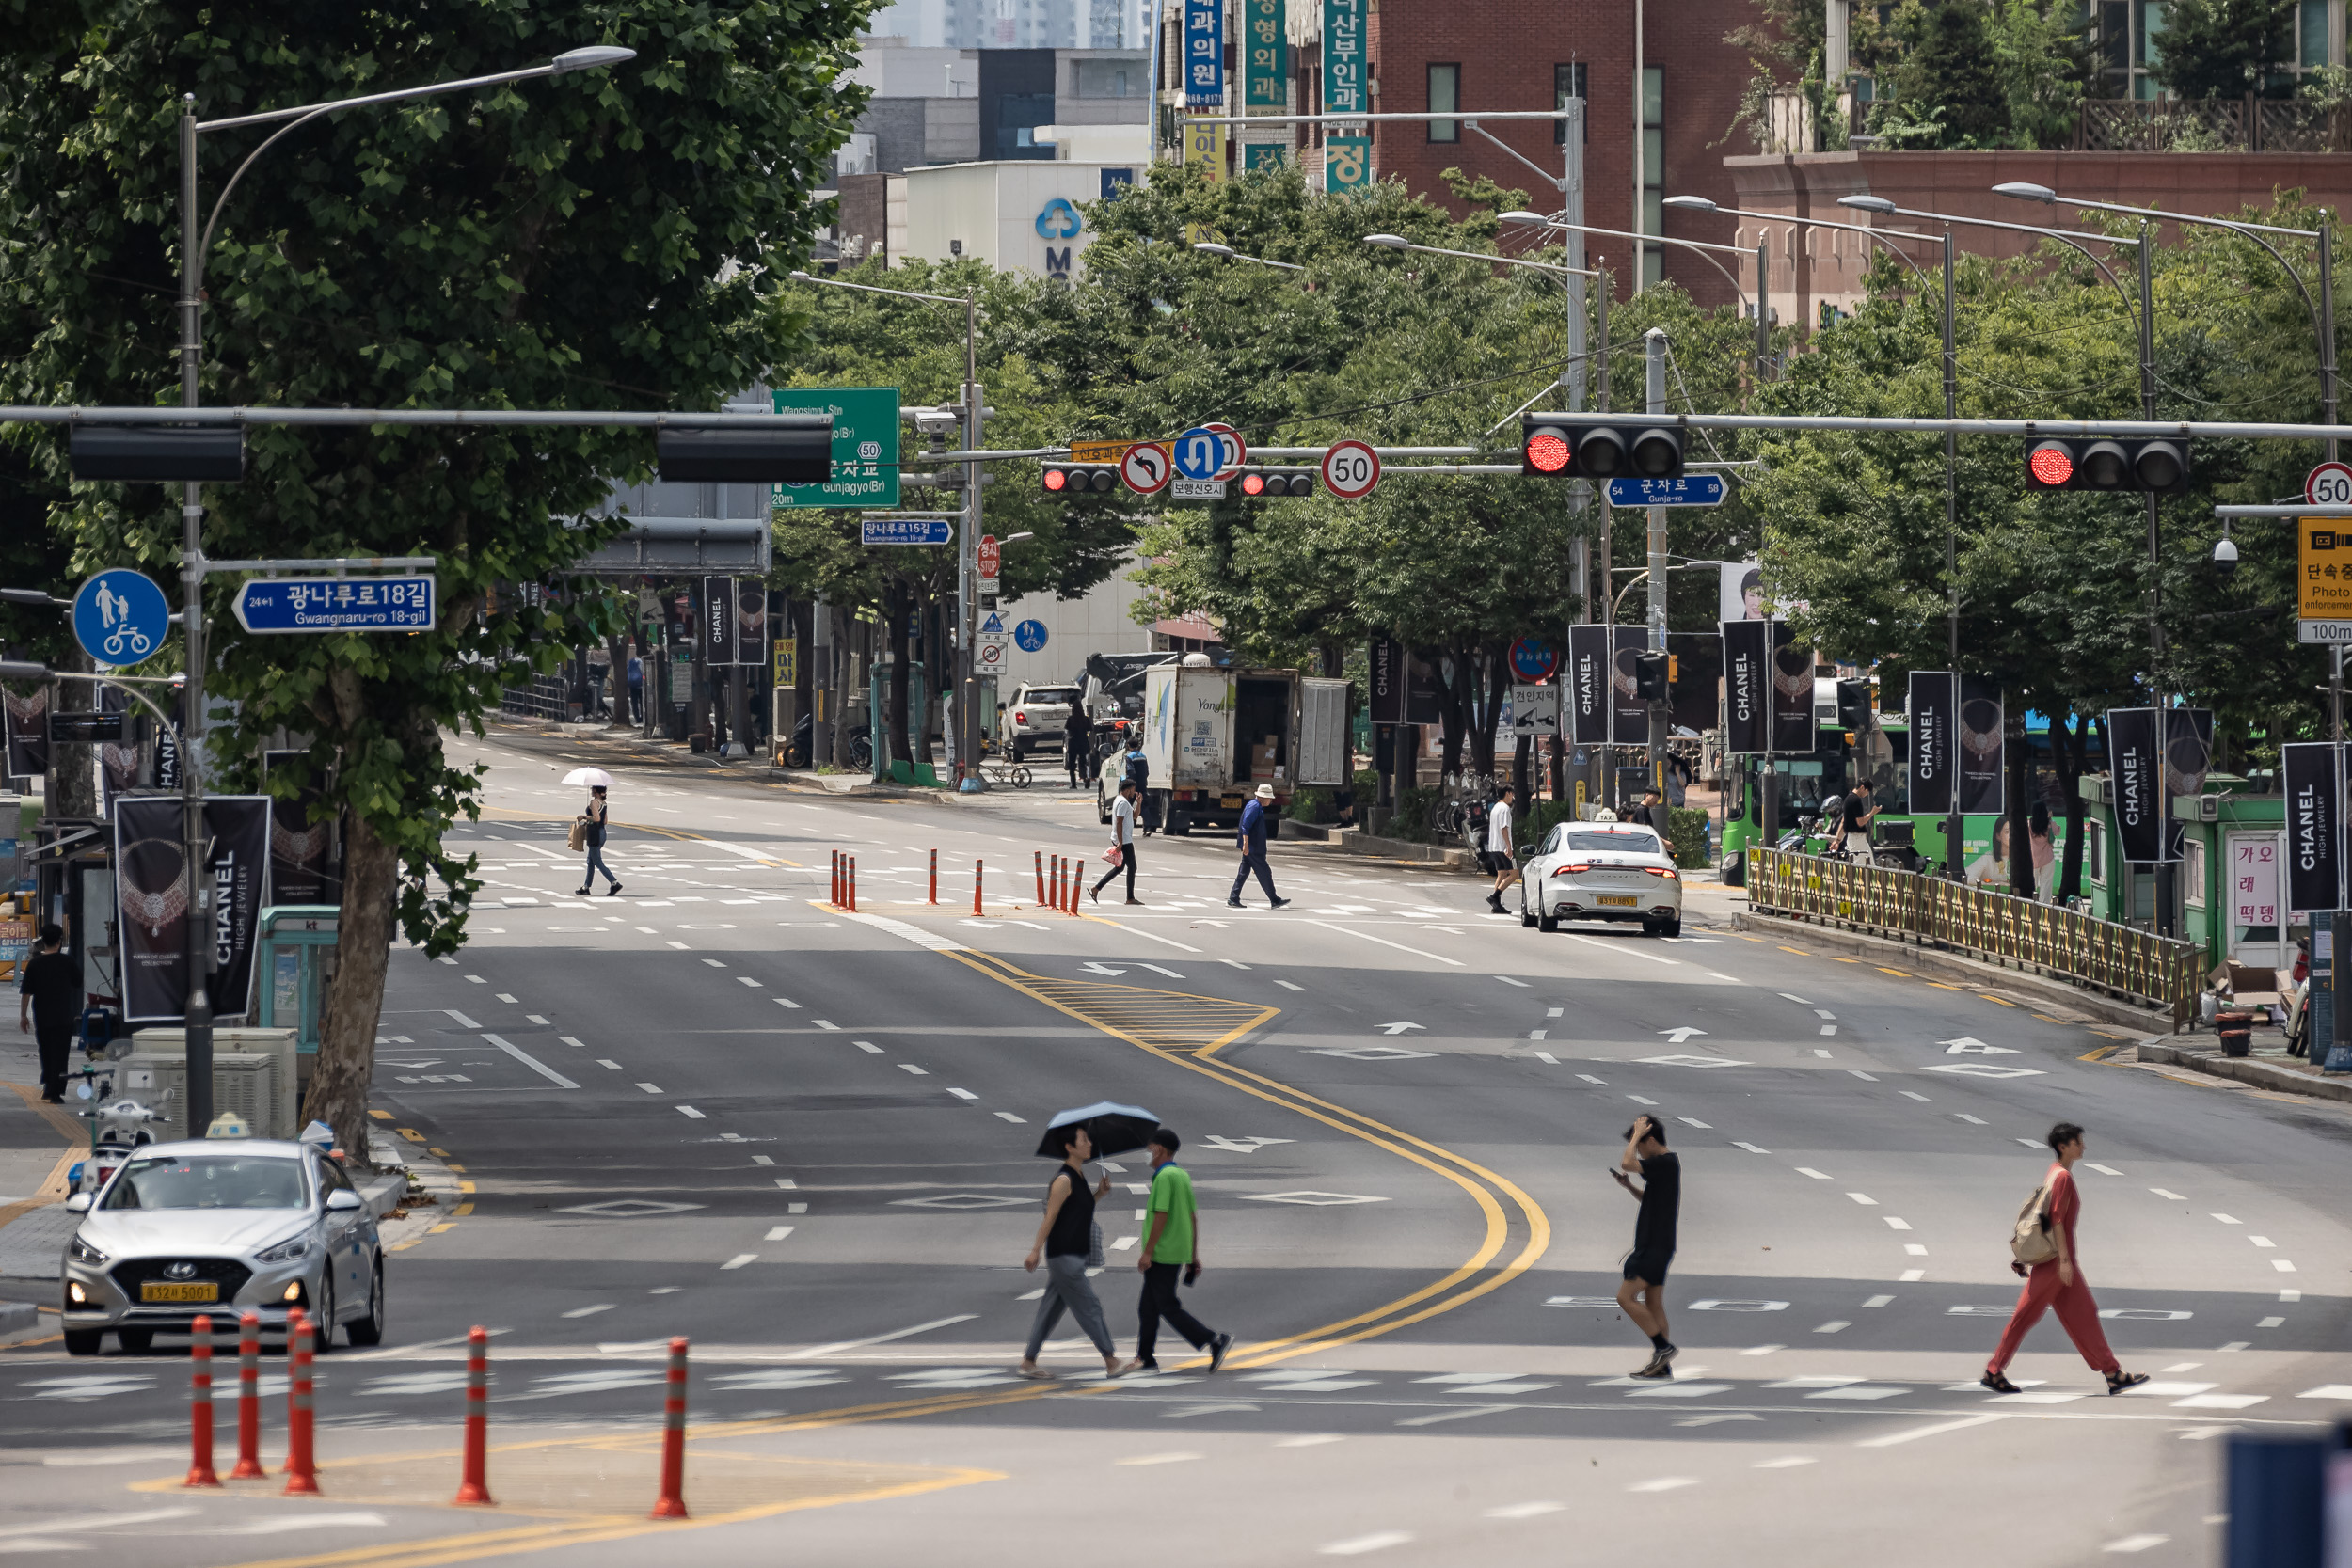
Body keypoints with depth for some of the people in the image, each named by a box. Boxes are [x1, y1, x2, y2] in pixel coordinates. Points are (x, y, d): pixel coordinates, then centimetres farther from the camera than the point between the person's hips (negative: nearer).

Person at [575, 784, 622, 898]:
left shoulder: (594, 802, -15)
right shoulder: (604, 803, 11)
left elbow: (597, 818, -25)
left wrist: (584, 817, -12)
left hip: (595, 834, -9)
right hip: (602, 833, 9)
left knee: (598, 862, -4)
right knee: (590, 862, 16)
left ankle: (615, 883, -13)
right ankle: (586, 887, 19)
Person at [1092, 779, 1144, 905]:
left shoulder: (1122, 801, 17)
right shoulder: (1123, 803, -16)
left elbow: (1134, 815, 25)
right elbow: (1119, 822, -22)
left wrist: (1138, 802, 10)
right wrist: (1120, 842, -25)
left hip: (1122, 840, 10)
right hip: (1124, 840, -10)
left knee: (1119, 867, 14)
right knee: (1132, 867, -3)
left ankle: (1096, 889, 13)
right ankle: (1130, 898, 0)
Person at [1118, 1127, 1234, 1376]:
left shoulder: (1164, 1178, -16)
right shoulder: (1183, 1176, 13)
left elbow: (1161, 1216, -21)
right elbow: (1193, 1217, 16)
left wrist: (1147, 1252, -18)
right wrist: (1194, 1255, 20)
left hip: (1162, 1253, -10)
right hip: (1179, 1252, 10)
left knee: (1169, 1307, -8)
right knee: (1147, 1307, 15)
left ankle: (1215, 1341, -15)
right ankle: (1145, 1358, 18)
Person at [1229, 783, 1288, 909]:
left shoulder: (1257, 807, 17)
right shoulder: (1254, 807, -15)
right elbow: (1245, 827, -21)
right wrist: (1246, 845, -24)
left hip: (1250, 847, 10)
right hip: (1253, 848, -10)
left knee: (1243, 873, 10)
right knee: (1264, 873, -4)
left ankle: (1233, 900, 9)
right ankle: (1275, 900, 1)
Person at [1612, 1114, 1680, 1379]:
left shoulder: (1665, 1163, -15)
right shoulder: (1666, 1164, 15)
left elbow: (1627, 1163, -26)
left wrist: (1637, 1133, -13)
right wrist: (1629, 1186, 11)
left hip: (1655, 1245, -10)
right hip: (1654, 1245, 10)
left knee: (1625, 1297, -11)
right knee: (1653, 1304, 11)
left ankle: (1662, 1346, -10)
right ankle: (1663, 1365, 11)